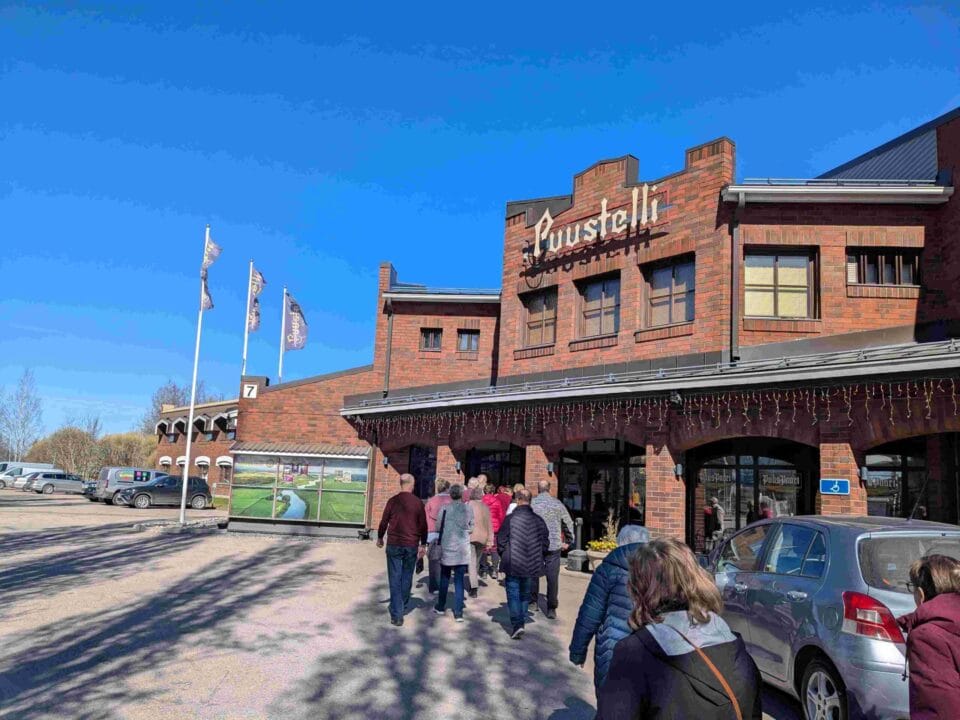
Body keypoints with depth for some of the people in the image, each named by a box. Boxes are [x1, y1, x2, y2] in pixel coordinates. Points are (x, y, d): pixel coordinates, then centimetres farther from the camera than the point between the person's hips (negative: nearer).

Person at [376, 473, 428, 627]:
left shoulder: (393, 501, -3)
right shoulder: (418, 503, -2)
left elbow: (384, 522, 2)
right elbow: (423, 525, 2)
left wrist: (380, 538, 18)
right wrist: (423, 545, 12)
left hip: (394, 545, -1)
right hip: (412, 546, 1)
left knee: (395, 579, 2)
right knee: (407, 577, 17)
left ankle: (396, 615, -1)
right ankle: (402, 605, 31)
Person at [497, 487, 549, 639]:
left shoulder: (510, 519, -12)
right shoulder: (538, 520, -2)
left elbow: (501, 541, -7)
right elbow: (545, 543, 4)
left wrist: (504, 557, 10)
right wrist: (538, 559, 18)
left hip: (513, 565, -3)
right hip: (532, 566, 4)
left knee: (513, 594, 4)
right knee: (525, 595, 17)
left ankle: (517, 624, -7)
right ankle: (521, 624, 22)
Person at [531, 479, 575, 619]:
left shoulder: (532, 503, -5)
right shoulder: (558, 504, 0)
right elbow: (568, 523, 5)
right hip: (554, 545, 0)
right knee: (553, 578, 4)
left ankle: (534, 602, 24)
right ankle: (551, 609, 4)